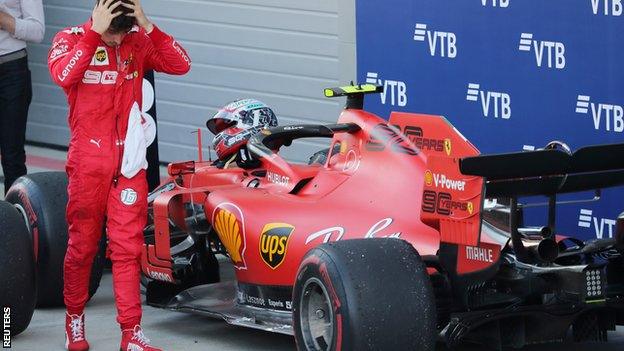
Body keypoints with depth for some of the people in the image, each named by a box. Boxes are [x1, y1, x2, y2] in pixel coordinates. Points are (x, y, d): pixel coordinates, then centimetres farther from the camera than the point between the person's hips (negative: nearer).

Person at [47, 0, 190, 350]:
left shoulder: (139, 42, 4)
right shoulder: (72, 39, -4)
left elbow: (180, 64, -9)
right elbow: (63, 75, -25)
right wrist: (94, 33, -25)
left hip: (129, 162, 2)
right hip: (87, 160, -2)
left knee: (128, 247, -3)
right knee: (82, 245, 8)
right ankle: (75, 317, 28)